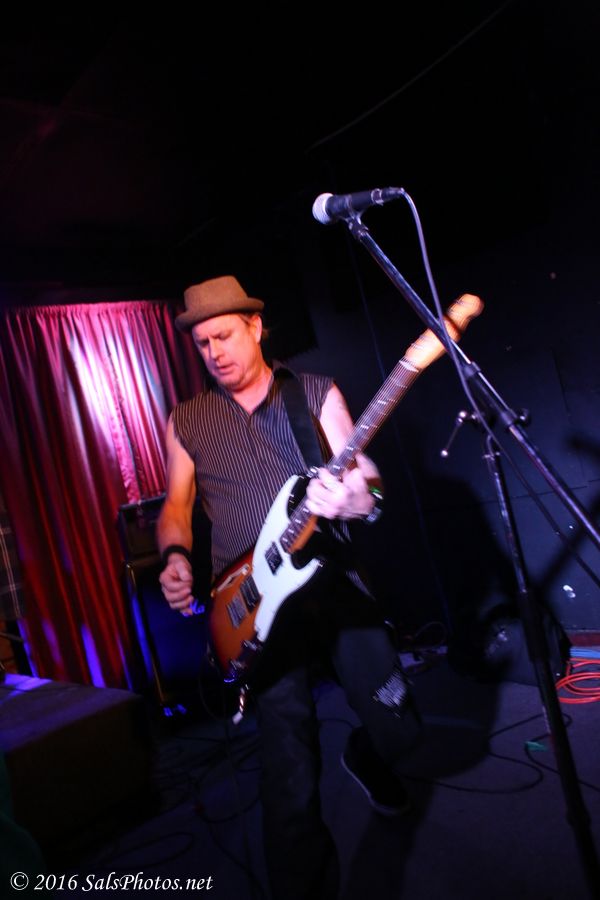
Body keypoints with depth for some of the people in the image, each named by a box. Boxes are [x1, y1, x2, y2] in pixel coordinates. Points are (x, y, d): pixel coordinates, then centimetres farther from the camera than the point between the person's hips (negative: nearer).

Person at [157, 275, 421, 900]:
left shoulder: (317, 394, 3)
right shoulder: (186, 421, 8)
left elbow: (364, 474, -4)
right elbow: (176, 504, 14)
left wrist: (360, 498, -28)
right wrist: (176, 557, -7)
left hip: (332, 577, 1)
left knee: (397, 722, 5)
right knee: (291, 776, -3)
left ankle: (364, 759, 42)